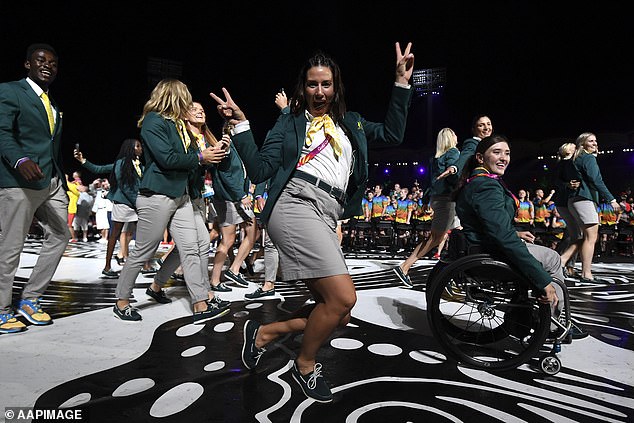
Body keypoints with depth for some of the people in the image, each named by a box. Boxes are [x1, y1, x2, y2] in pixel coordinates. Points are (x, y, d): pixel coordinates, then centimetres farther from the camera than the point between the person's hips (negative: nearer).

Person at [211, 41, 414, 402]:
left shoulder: (350, 123, 24)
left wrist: (402, 83, 12)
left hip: (327, 219, 7)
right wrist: (241, 125, -6)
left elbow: (393, 135, 13)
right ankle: (306, 365, 11)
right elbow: (260, 170, 3)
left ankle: (263, 333, 21)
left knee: (337, 314, 4)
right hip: (296, 205, -6)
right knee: (343, 298, -18)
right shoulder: (291, 122, 11)